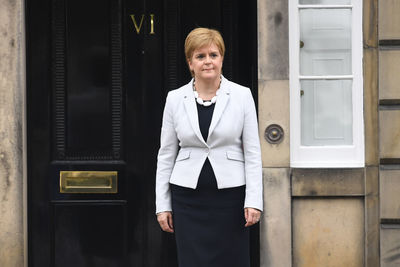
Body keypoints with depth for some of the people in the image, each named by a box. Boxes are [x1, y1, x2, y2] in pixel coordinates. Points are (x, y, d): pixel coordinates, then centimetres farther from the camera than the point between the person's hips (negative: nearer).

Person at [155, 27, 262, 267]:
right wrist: (163, 205, 5)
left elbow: (253, 153, -1)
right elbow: (166, 155, 8)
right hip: (188, 197, 1)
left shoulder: (242, 96, 0)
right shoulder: (175, 99, 4)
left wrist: (253, 200, -7)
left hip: (230, 194, -1)